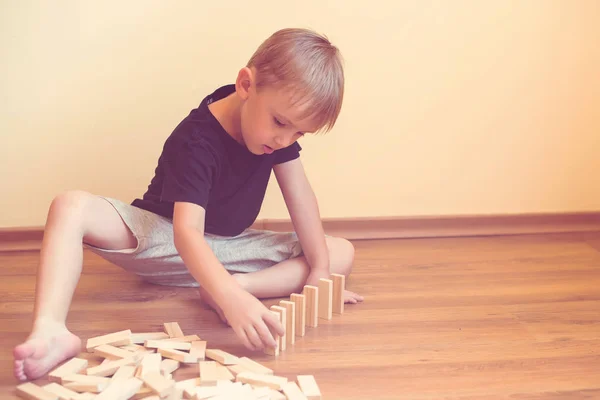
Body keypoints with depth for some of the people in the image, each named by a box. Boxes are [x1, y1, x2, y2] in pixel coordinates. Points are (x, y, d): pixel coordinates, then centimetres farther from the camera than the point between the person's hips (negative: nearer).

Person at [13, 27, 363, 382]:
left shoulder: (279, 116, -12)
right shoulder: (195, 142, -30)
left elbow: (300, 196, -8)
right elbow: (187, 232, -41)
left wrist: (319, 271, -14)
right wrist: (233, 300, -57)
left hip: (227, 247, 5)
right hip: (160, 235, -5)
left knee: (343, 253, -11)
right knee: (71, 207, -33)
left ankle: (242, 283, -32)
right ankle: (50, 330, -51)